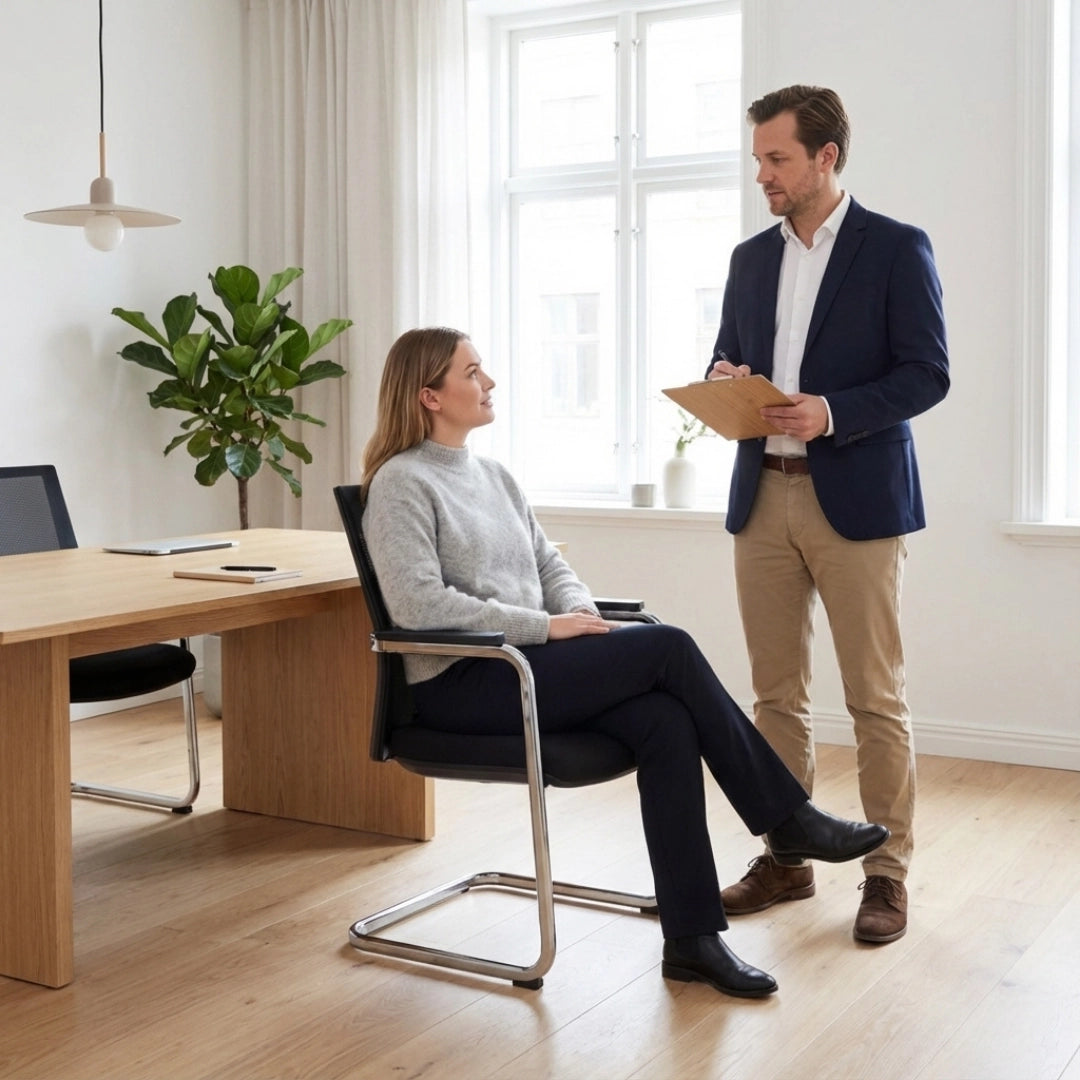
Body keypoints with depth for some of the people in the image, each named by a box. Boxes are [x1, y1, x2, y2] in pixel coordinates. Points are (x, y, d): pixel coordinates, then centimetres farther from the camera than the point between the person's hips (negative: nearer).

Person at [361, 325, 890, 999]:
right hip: (461, 685, -7)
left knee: (664, 721, -22)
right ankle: (788, 818, -7)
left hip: (524, 665, 7)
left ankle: (691, 937, -19)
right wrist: (546, 626, -18)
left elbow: (549, 564, 18)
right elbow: (418, 604, -18)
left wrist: (582, 613, -5)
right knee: (667, 648, -20)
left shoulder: (494, 476, 19)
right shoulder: (401, 483, -6)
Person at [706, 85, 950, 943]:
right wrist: (725, 379, -5)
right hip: (763, 495, 5)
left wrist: (833, 412, -21)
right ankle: (785, 857, 21)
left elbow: (928, 374, -8)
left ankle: (888, 872, 11)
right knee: (777, 693, 10)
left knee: (876, 697, 1)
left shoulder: (897, 249, -2)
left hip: (856, 499, -5)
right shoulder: (751, 258, 14)